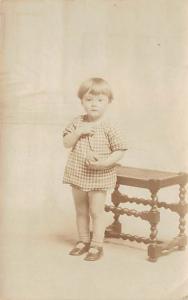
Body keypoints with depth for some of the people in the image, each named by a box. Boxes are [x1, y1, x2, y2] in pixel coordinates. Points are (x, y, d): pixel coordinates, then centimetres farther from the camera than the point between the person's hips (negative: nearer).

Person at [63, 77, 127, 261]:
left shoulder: (108, 128, -11)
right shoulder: (77, 122, 1)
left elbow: (120, 150, -10)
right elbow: (66, 143, -2)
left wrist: (105, 163, -23)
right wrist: (79, 131, -17)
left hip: (99, 176, -4)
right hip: (77, 174, 5)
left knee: (96, 211, 2)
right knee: (81, 210, 16)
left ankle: (96, 245, 13)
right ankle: (83, 240, 31)